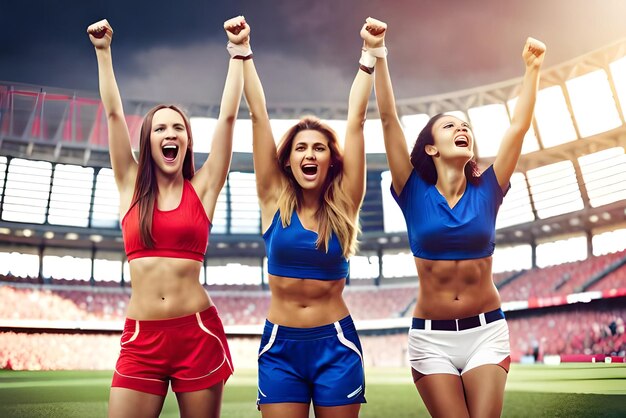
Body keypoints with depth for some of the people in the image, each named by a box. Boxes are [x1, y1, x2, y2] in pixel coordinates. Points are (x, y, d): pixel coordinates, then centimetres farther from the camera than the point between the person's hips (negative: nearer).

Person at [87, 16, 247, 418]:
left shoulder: (202, 188, 4)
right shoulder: (131, 186, 8)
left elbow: (228, 116, 1)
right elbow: (114, 113, 6)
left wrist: (239, 50, 2)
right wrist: (103, 51, 5)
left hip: (198, 333, -1)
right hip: (141, 339, 1)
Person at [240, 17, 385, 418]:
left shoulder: (343, 203, -3)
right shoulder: (275, 200, -2)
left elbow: (357, 118, -6)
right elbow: (259, 114, -4)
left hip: (336, 344, 0)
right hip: (280, 346, 0)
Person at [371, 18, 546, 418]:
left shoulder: (486, 192, 2)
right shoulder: (415, 194, -3)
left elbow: (519, 128, 0)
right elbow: (389, 119, -10)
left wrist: (533, 68, 1)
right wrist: (378, 55, -13)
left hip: (486, 332, 1)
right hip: (431, 337, -1)